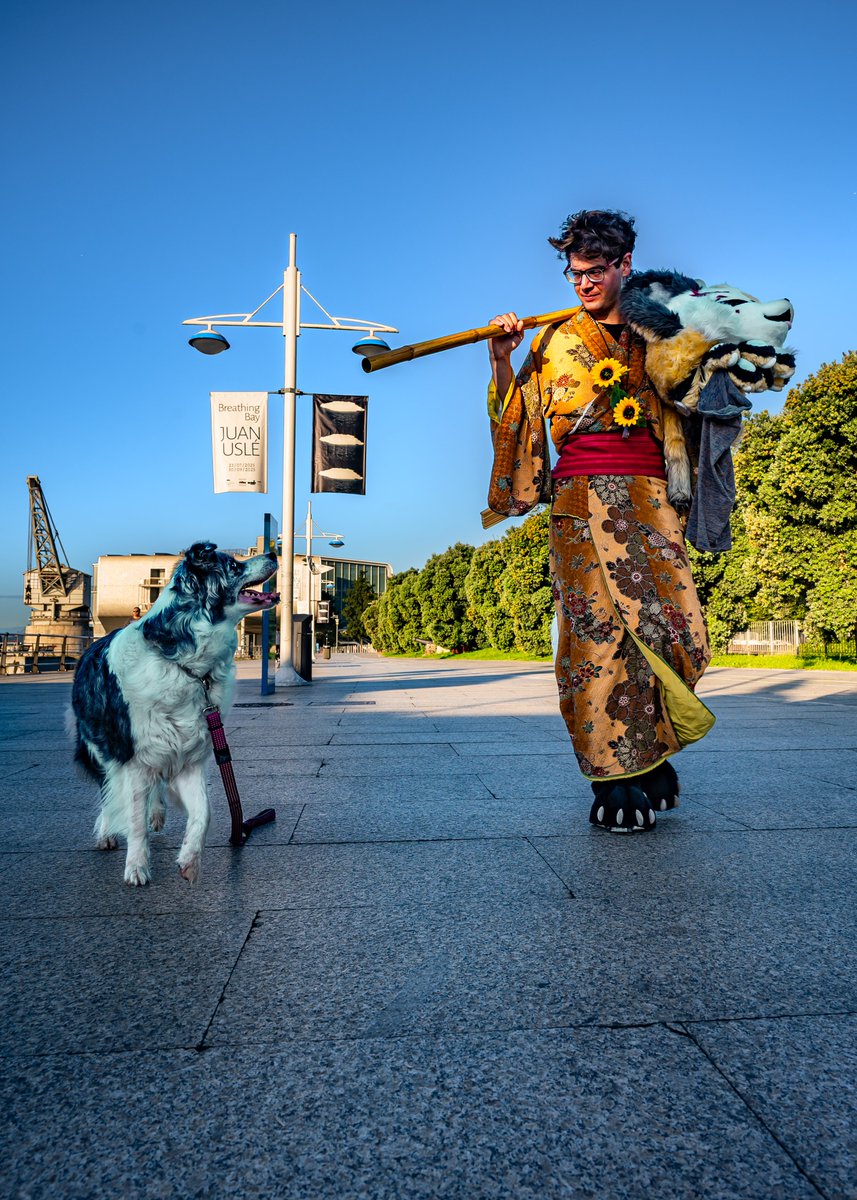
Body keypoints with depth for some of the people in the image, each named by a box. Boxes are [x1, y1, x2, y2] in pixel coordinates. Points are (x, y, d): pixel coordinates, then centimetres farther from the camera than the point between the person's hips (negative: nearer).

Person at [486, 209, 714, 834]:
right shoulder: (558, 341, 13)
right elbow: (520, 413, 7)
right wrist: (503, 361, -7)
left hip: (651, 496, 3)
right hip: (586, 499, -2)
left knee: (675, 626, -5)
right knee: (599, 627, -10)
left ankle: (652, 757, 13)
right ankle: (613, 777, -4)